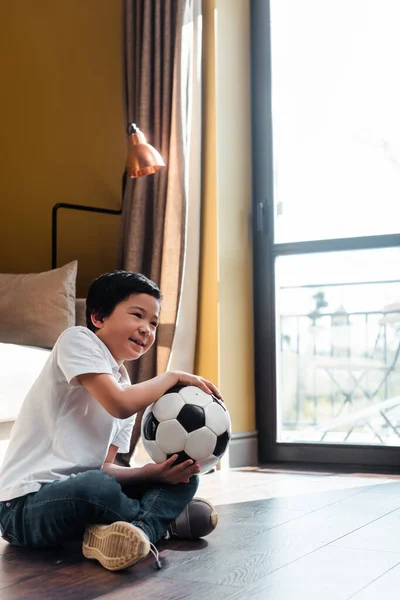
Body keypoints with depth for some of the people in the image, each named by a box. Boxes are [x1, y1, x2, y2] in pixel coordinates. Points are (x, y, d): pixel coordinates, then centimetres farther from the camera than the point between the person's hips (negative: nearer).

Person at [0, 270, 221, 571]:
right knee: (95, 486, -38)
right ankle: (163, 518, -7)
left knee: (183, 476, 5)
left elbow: (104, 467, 8)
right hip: (27, 504, -8)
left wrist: (155, 472, -10)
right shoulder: (77, 339, -8)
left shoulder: (125, 385, 15)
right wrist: (173, 376, -8)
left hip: (78, 492, 8)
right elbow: (120, 404, -23)